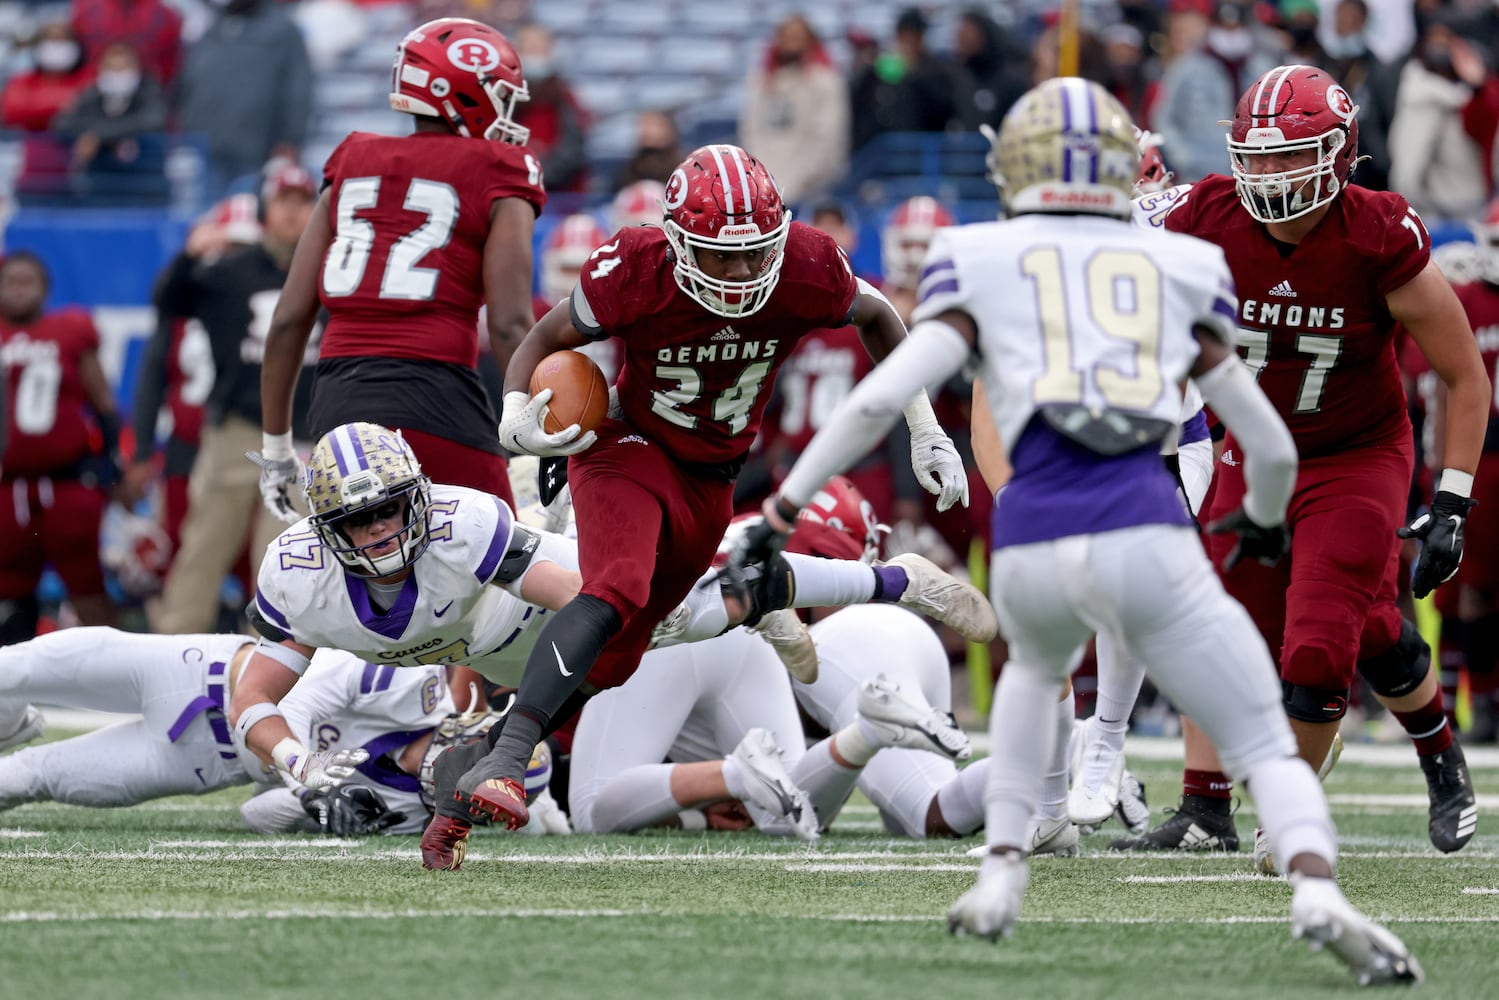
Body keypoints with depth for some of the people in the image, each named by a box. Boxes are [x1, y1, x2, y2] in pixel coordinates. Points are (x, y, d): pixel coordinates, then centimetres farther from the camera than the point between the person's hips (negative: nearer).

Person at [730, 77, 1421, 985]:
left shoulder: (984, 263, 15)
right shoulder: (1181, 270, 18)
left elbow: (879, 399, 4)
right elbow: (1270, 444, 22)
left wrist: (785, 509, 14)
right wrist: (1266, 518, 43)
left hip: (1030, 543, 1)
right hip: (1145, 533, -1)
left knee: (1037, 665, 36)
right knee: (1265, 743, 6)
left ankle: (1004, 876, 22)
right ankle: (1318, 889, -25)